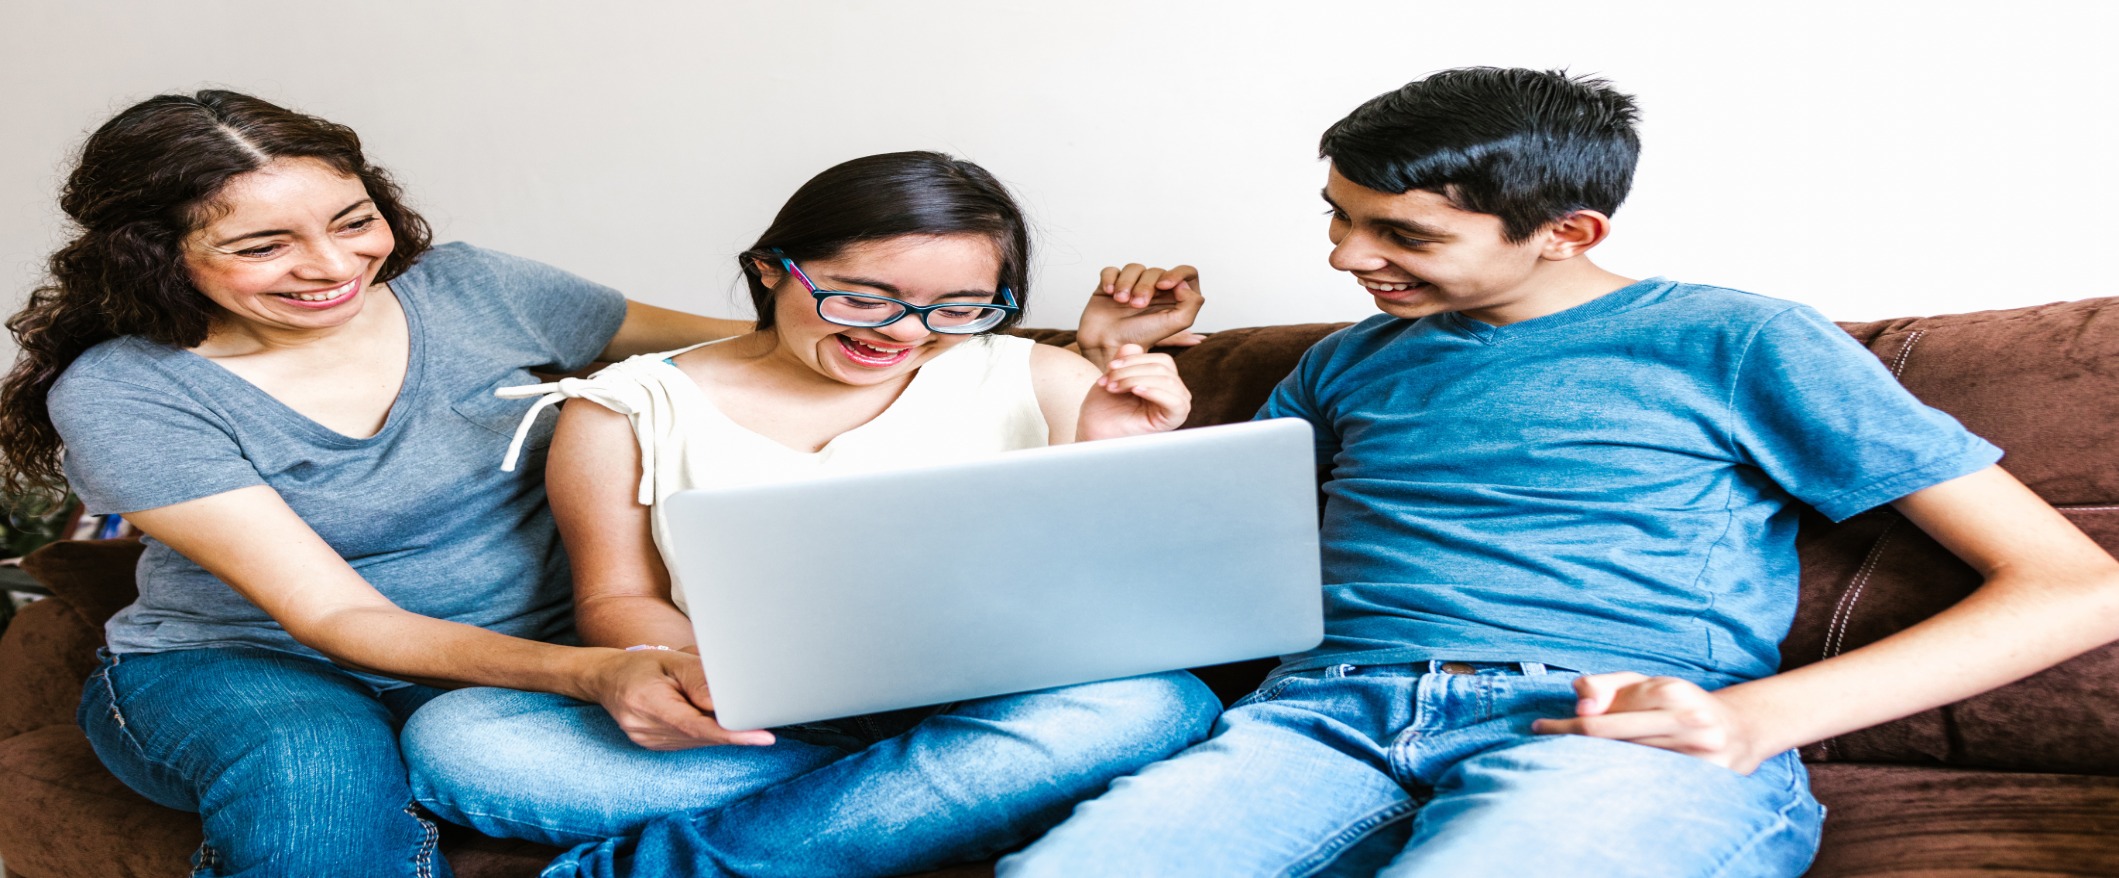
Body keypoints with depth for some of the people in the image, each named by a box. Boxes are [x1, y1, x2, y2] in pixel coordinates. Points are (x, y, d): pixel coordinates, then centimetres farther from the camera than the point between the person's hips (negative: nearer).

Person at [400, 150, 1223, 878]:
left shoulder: (1037, 384, 4)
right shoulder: (630, 411, 6)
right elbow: (618, 598, 8)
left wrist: (1114, 462, -14)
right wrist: (686, 666, -15)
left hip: (976, 713, 1)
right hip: (739, 737, 0)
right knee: (451, 736, -21)